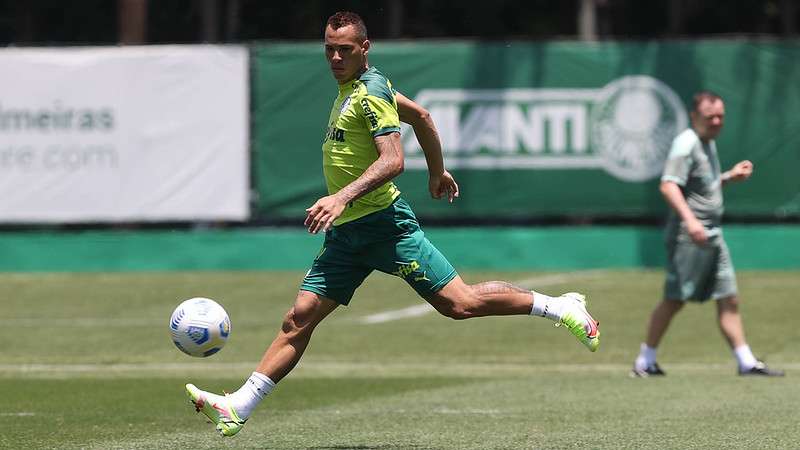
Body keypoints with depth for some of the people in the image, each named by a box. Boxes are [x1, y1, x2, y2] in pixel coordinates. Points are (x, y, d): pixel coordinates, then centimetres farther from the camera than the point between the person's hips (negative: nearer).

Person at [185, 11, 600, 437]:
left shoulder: (370, 91, -13)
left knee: (458, 303, -6)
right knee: (299, 318, 1)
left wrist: (342, 197, -34)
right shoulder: (350, 87, 14)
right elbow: (420, 115, 26)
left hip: (383, 222, -8)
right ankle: (238, 407, -3)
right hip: (346, 231, 8)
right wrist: (437, 172, 34)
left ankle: (561, 307, 10)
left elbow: (392, 160, -23)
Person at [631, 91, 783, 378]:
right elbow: (668, 186, -25)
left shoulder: (708, 144, 16)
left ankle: (746, 362, 8)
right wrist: (689, 219, -36)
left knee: (729, 300, 6)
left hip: (711, 235, 9)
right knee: (674, 300, -4)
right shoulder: (686, 144, -13)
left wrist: (730, 177, 14)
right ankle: (645, 362, 6)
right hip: (687, 236, -9)